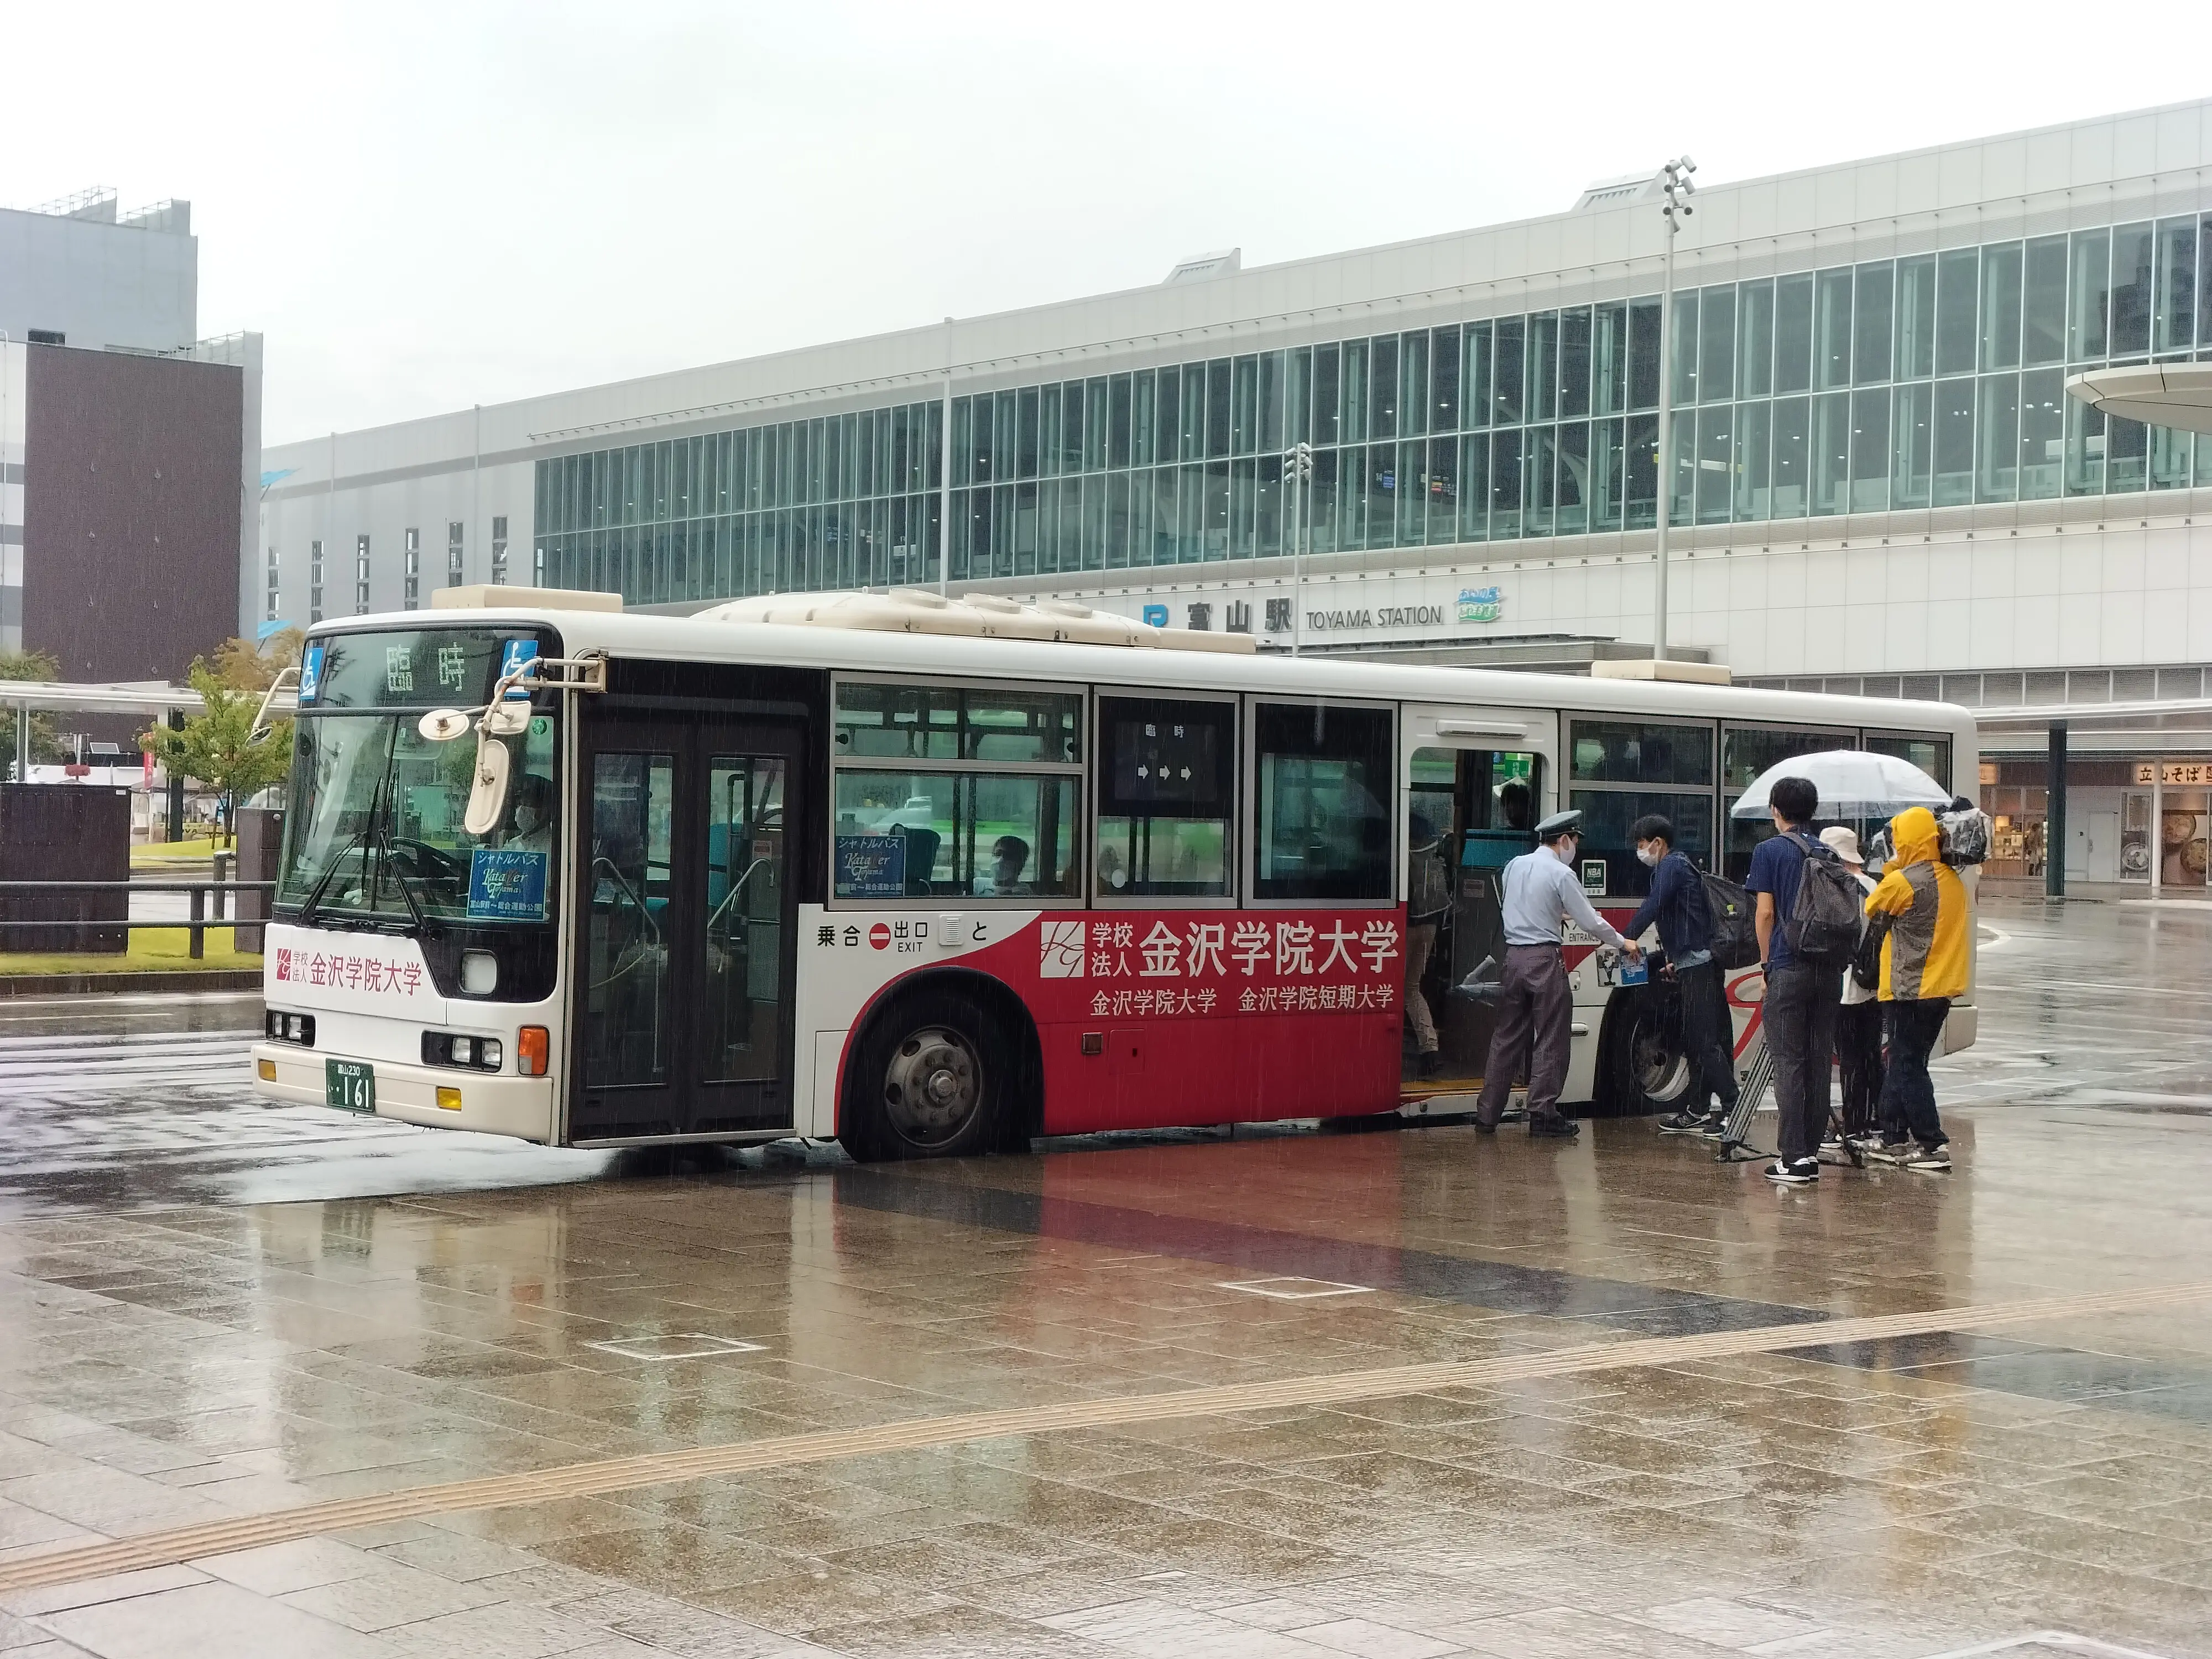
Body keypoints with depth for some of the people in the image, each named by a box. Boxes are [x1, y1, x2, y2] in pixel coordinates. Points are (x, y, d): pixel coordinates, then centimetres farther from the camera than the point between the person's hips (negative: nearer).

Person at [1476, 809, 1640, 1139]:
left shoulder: (1515, 866, 10)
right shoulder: (1561, 874, -9)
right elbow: (1590, 921, -6)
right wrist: (1624, 944, 7)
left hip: (1513, 954, 6)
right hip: (1544, 958, -6)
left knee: (1507, 1038, 11)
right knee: (1551, 1039, 2)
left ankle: (1487, 1114, 10)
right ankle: (1542, 1114, 0)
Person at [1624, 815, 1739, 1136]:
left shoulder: (1671, 866, -8)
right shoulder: (1680, 864, 23)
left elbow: (1651, 908, -21)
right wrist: (1674, 960, 29)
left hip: (1696, 965, -11)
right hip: (1695, 963, 11)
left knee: (1705, 1041, -13)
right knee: (1695, 1041, 13)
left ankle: (1732, 1109, -16)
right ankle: (1697, 1112, 18)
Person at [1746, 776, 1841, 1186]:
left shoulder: (1770, 851, -2)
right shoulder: (1827, 854, 13)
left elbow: (1765, 912, -5)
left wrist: (1765, 963, 6)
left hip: (1789, 968, -5)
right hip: (1829, 968, 5)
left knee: (1789, 1063, -4)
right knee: (1819, 1061, 8)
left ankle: (1793, 1157, -7)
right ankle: (1811, 1153, 10)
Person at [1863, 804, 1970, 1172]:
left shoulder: (1902, 881, -15)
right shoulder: (1953, 879, 8)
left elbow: (1869, 911, 0)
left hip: (1910, 990, -8)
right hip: (1942, 986, 8)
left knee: (1908, 1068, -3)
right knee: (1903, 1064, 15)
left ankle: (1934, 1145, -7)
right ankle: (1896, 1140, 20)